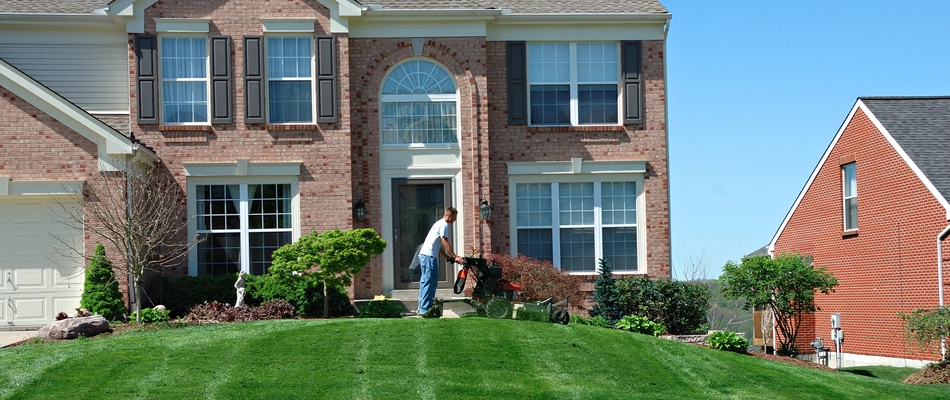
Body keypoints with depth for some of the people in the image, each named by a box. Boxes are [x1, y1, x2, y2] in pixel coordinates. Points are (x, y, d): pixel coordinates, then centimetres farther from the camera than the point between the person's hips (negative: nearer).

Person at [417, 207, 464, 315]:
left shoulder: (439, 223, 24)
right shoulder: (444, 224, -7)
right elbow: (445, 243, -15)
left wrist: (449, 257, 19)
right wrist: (455, 257, -13)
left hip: (423, 255, 10)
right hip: (429, 256, -10)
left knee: (425, 282, 14)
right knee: (430, 283, -9)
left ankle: (421, 308, 18)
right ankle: (424, 309, -9)